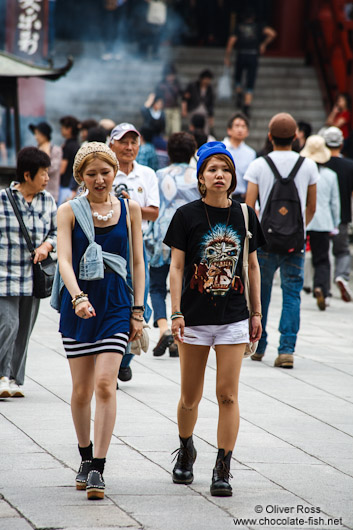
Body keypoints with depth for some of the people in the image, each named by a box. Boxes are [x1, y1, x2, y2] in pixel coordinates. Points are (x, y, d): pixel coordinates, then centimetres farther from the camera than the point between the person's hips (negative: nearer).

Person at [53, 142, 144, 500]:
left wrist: (137, 310, 5)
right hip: (78, 305, 0)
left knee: (105, 384, -13)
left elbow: (137, 262, 10)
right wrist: (77, 297, -28)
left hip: (115, 305, 0)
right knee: (81, 390, 6)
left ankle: (98, 469, -12)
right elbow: (64, 259, -12)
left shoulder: (129, 209, 6)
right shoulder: (69, 212, 0)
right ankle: (85, 458, 27)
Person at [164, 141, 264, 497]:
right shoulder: (187, 215, -4)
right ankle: (185, 452, 35)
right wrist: (176, 313, -9)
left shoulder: (244, 215, 4)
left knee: (228, 395, -5)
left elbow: (252, 266, 11)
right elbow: (177, 267, -3)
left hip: (233, 318, 1)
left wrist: (256, 313, 10)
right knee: (190, 397, 9)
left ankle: (222, 471, -2)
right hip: (195, 316, -1)